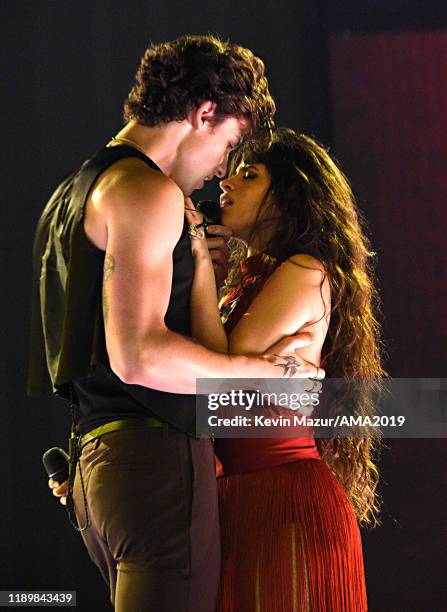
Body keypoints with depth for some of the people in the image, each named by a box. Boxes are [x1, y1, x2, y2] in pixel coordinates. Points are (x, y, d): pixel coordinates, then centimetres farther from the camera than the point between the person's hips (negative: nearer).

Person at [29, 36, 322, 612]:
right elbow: (138, 355, -19)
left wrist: (193, 268, 22)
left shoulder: (72, 193, 23)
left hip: (95, 457, 10)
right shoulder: (147, 191, -9)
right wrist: (265, 371, -10)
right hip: (156, 456, -10)